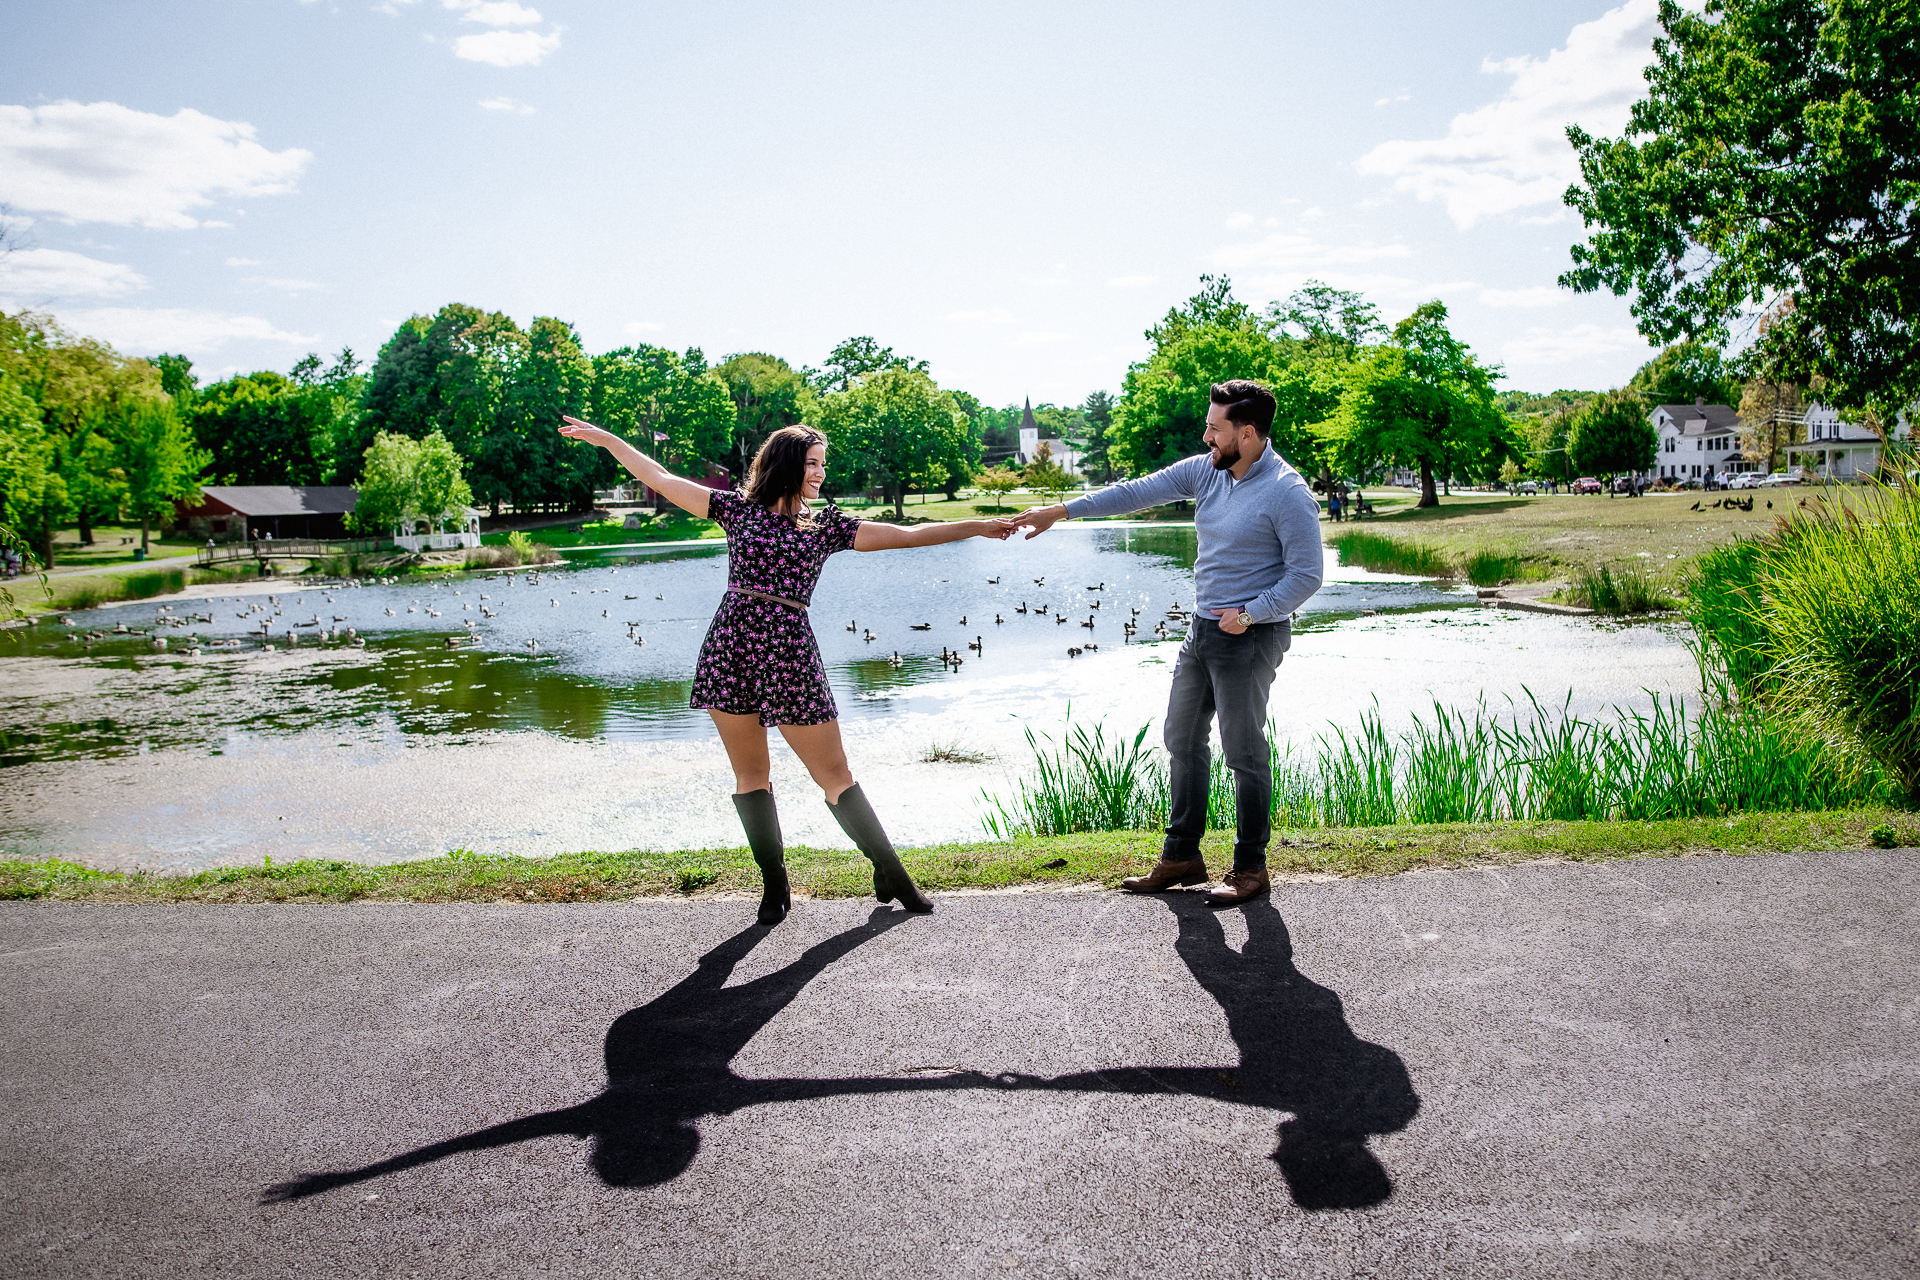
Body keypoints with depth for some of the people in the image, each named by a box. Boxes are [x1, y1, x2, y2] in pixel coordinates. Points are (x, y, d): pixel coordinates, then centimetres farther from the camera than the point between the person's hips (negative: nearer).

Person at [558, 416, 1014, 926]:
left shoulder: (826, 526, 12)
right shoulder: (739, 508, 10)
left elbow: (909, 535, 9)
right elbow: (660, 479, 15)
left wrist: (978, 527, 4)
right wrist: (607, 439, 19)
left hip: (790, 654, 0)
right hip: (730, 649, 0)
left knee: (835, 774, 0)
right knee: (750, 774, 6)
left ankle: (891, 873, 11)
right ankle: (775, 886, 18)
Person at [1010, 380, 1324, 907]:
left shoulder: (1288, 493, -16)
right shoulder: (1205, 470, 5)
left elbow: (1307, 573, -15)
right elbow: (1137, 492, 5)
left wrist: (1251, 614, -20)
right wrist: (1061, 510, 2)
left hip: (1251, 635, -8)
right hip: (1203, 627, 8)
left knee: (1245, 752, -1)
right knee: (1182, 740, 13)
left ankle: (1251, 867, 14)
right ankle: (1182, 856, 25)